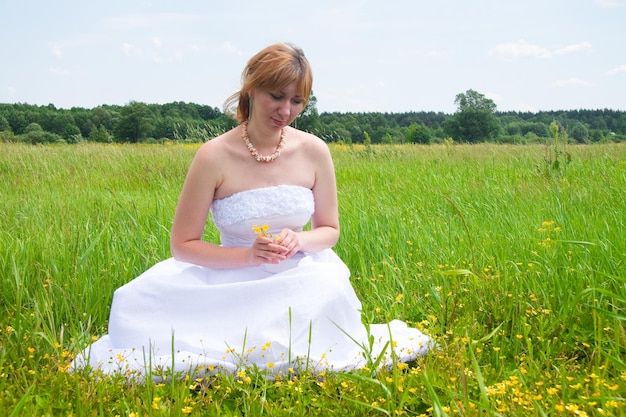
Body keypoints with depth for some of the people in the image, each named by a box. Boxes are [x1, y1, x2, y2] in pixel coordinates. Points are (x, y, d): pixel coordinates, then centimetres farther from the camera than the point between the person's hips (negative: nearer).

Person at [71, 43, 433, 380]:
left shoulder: (314, 151, -4)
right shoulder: (215, 156, -12)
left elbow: (329, 230, 9)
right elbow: (183, 245, -6)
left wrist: (299, 241, -16)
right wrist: (247, 255, -22)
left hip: (301, 278, 1)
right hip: (233, 279, -1)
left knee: (329, 285, -35)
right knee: (137, 301, -26)